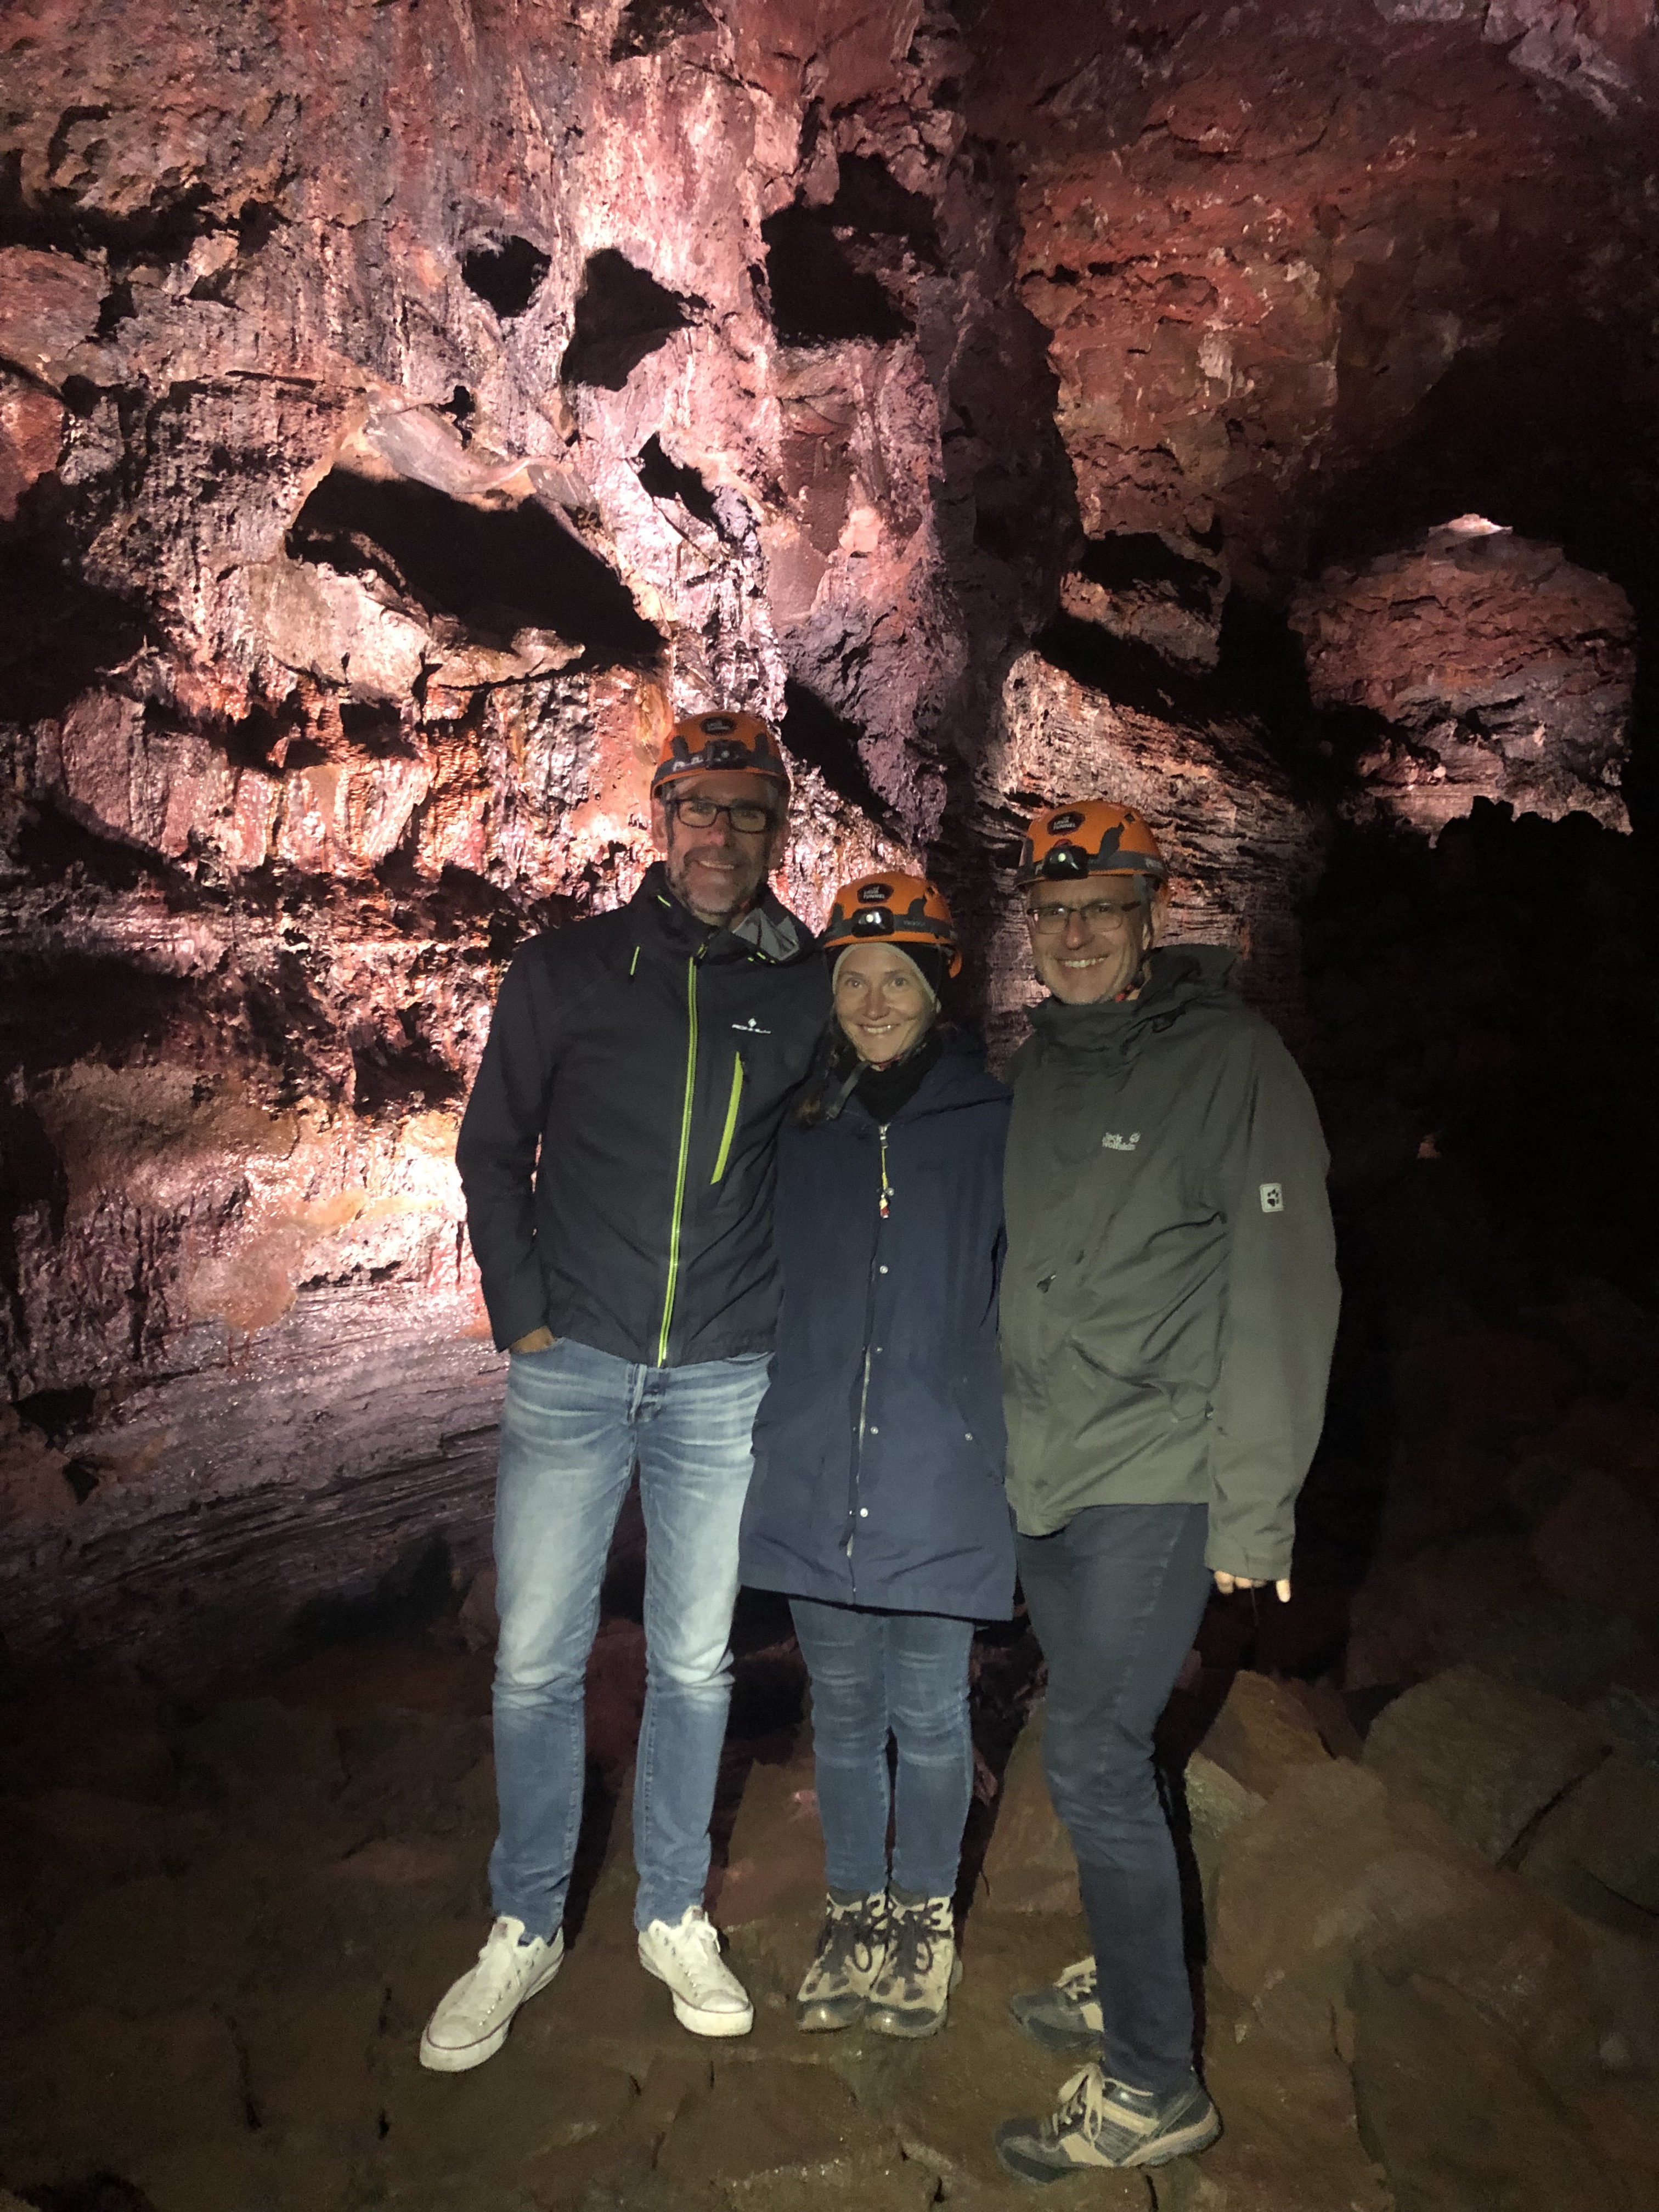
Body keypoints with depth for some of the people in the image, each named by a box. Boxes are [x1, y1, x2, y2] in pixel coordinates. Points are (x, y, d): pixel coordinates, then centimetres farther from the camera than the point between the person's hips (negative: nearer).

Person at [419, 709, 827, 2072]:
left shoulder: (809, 991, 3)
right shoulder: (566, 971, 1)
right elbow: (493, 1152, 6)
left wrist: (798, 1316, 6)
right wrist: (524, 1315, -2)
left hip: (727, 1383, 1)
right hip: (573, 1370, 0)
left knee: (695, 1664, 12)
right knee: (536, 1663, 6)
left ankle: (676, 1915, 32)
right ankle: (526, 1929, 26)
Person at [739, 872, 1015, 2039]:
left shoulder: (997, 1125, -3)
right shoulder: (804, 1132, 7)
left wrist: (1017, 1444, -4)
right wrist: (769, 1431, 13)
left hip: (941, 1476, -3)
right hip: (818, 1477, 3)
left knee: (929, 1715, 10)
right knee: (844, 1712, 16)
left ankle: (926, 1913, 33)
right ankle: (855, 1911, 35)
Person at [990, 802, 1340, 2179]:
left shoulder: (1232, 1060, -11)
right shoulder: (1035, 1070, 9)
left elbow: (1285, 1291, -14)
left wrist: (1255, 1506, -15)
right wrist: (1001, 1437, 14)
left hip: (1157, 1483, -6)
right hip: (1044, 1480, 7)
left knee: (1093, 1764, -4)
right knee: (1101, 1748, 18)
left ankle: (1154, 2087, 13)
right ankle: (1128, 1982, 38)